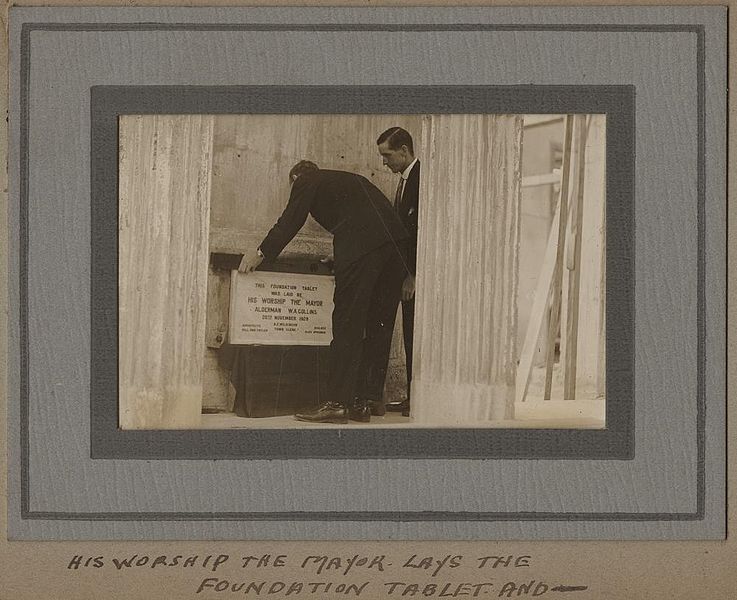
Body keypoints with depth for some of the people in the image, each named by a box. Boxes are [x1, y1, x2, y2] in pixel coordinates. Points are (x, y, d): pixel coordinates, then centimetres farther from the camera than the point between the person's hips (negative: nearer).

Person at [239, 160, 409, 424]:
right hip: (395, 243, 7)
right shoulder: (349, 179, 35)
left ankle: (338, 403, -8)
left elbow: (291, 220, 8)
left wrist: (261, 253, 16)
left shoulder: (306, 182, 15)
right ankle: (362, 403, 11)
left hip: (360, 243, -7)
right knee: (378, 327, 7)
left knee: (347, 325, -6)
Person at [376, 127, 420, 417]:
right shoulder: (405, 179, 17)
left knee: (419, 335, -8)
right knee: (411, 336, 10)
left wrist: (413, 275, -19)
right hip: (410, 272, 10)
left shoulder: (422, 177, -13)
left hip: (421, 273, -10)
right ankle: (413, 397, 14)